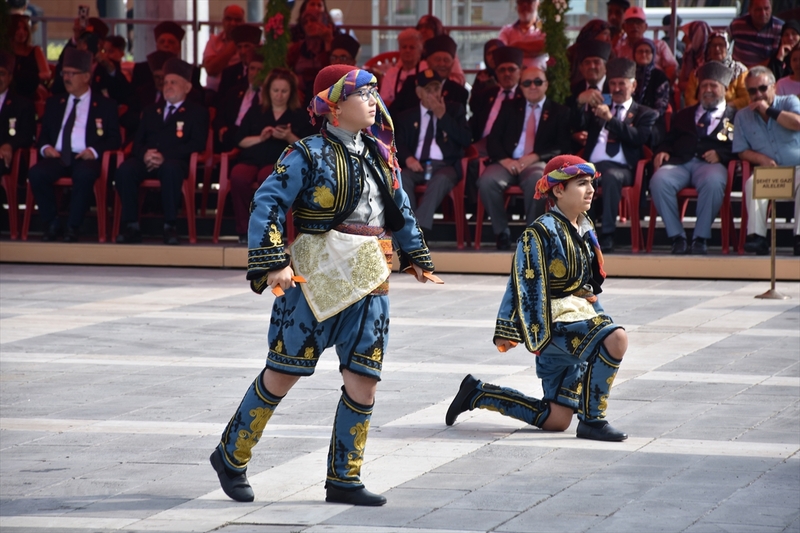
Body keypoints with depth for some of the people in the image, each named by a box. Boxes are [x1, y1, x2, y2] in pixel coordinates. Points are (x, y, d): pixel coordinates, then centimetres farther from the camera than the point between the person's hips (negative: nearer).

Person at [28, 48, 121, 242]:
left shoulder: (105, 105, 13)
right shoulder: (54, 103, 24)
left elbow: (114, 138, 6)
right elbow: (44, 133, 24)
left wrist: (94, 151, -14)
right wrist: (45, 147, -1)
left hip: (85, 158, -3)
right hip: (57, 156, 3)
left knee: (84, 174, -40)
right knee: (36, 173, -31)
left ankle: (73, 226, -27)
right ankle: (52, 224, -17)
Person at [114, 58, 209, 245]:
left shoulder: (197, 112, 13)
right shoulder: (151, 111, 28)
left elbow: (197, 144, -2)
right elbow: (138, 141, 20)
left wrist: (165, 156, -15)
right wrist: (145, 153, -7)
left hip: (174, 162, -4)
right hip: (147, 162, 4)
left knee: (170, 168, -42)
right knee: (125, 169, -31)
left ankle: (170, 227, -37)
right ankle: (131, 227, -29)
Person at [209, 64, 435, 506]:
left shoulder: (379, 155, 12)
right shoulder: (309, 155, -9)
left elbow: (400, 209, 25)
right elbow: (267, 205, -14)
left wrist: (415, 256, 28)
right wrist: (272, 263, -22)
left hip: (369, 284, 6)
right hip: (315, 281, -6)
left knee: (363, 380, 0)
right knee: (282, 375, 1)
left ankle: (343, 480, 9)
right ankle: (231, 456, 18)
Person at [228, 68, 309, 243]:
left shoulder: (300, 116, 15)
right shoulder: (255, 111, 20)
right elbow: (240, 141, 13)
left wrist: (289, 137, -11)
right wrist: (260, 138, -4)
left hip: (280, 162, -2)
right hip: (251, 159, 2)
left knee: (266, 176, -40)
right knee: (238, 177, -36)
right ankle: (243, 230, -25)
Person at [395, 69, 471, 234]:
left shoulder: (455, 110, 16)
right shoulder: (407, 116, 20)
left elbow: (465, 140, 3)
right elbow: (399, 144, 8)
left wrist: (443, 116, -4)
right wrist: (407, 158, -15)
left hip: (446, 166, -2)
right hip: (417, 166, 2)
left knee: (440, 179, -38)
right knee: (402, 178, -33)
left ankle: (420, 229, -48)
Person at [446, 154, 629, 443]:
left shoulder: (584, 229, 13)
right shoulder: (541, 232, -12)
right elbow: (524, 285, -15)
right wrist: (509, 331, -18)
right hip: (554, 322, -8)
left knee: (556, 421, 5)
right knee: (615, 338, -33)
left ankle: (477, 393, 20)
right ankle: (591, 420, -21)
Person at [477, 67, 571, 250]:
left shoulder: (560, 112, 13)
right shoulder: (509, 107, 20)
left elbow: (563, 147, 3)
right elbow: (493, 139, 12)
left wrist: (535, 157, -13)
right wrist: (504, 159, -10)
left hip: (539, 164, -2)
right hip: (508, 163, 2)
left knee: (536, 180, -40)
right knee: (486, 181, -32)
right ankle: (502, 233, -15)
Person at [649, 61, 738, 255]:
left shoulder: (734, 116, 18)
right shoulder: (684, 115, 33)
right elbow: (669, 141, 23)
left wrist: (720, 154, -14)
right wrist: (662, 151, 0)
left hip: (710, 164, -3)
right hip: (680, 162, 3)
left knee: (713, 181, -40)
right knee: (659, 180, -32)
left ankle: (701, 238, -27)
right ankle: (677, 237, -23)